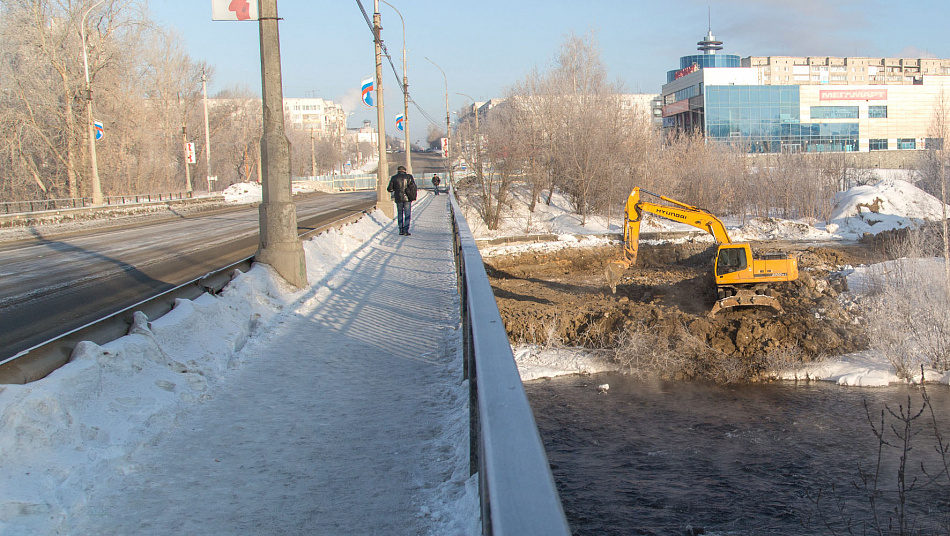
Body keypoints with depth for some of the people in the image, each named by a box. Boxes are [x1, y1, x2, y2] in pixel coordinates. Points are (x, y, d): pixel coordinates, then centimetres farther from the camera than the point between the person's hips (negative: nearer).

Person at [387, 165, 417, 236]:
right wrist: (414, 196, 4)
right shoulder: (409, 177, -1)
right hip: (407, 198, -2)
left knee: (400, 214, 16)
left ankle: (401, 230, 13)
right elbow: (413, 187, -6)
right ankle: (406, 230, -5)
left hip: (398, 198, 2)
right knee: (407, 214, 2)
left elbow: (389, 189, 3)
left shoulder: (394, 178, 2)